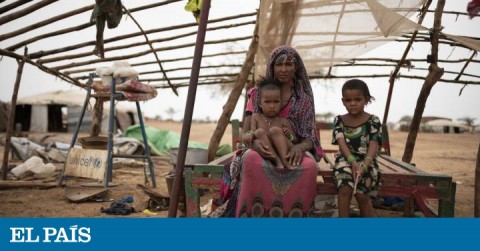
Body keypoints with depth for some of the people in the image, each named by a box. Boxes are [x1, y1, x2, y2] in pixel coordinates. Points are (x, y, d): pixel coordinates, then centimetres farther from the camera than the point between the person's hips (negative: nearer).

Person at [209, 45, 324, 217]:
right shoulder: (258, 94, 7)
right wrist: (254, 142, -26)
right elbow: (245, 133, 0)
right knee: (251, 159, -38)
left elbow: (310, 138, 2)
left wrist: (300, 147, -24)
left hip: (292, 152, 1)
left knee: (308, 165, -35)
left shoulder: (304, 99, 8)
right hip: (263, 151, 0)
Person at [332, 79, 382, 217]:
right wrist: (352, 161, -22)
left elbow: (374, 145, -7)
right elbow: (342, 143, -5)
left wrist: (364, 165, -24)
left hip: (366, 161, -1)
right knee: (345, 189, -27)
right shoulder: (339, 120, 8)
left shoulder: (373, 121, 4)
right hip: (346, 160, 1)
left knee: (362, 195, -23)